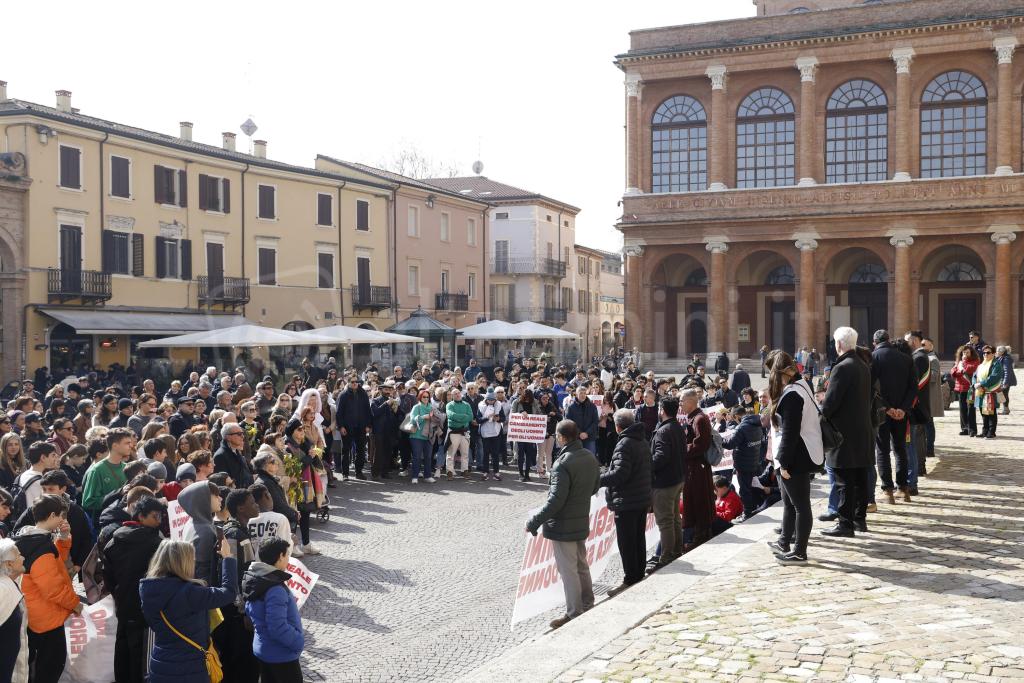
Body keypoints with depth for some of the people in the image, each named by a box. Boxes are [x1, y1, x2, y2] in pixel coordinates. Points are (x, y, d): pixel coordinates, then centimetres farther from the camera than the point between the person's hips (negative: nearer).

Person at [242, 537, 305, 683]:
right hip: (281, 655, -9)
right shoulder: (275, 589, -29)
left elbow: (250, 611, 15)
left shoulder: (255, 579, 1)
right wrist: (299, 643, -18)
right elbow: (278, 628, -30)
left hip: (262, 649, 9)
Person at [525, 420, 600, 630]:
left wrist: (534, 522, -18)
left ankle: (574, 613, 9)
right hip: (582, 522, 8)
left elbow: (556, 500, -25)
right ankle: (587, 605, 33)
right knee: (581, 565, 21)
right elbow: (595, 486, 14)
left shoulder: (563, 464, -25)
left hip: (563, 526, -8)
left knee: (568, 570, 2)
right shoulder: (590, 457, 1)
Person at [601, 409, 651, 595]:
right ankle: (639, 575, 27)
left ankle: (630, 581, 2)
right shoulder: (643, 441, 10)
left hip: (626, 502, -10)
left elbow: (620, 473, -27)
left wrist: (598, 480, -17)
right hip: (643, 499, 10)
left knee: (626, 543, -2)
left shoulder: (625, 444, -20)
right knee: (639, 539, 18)